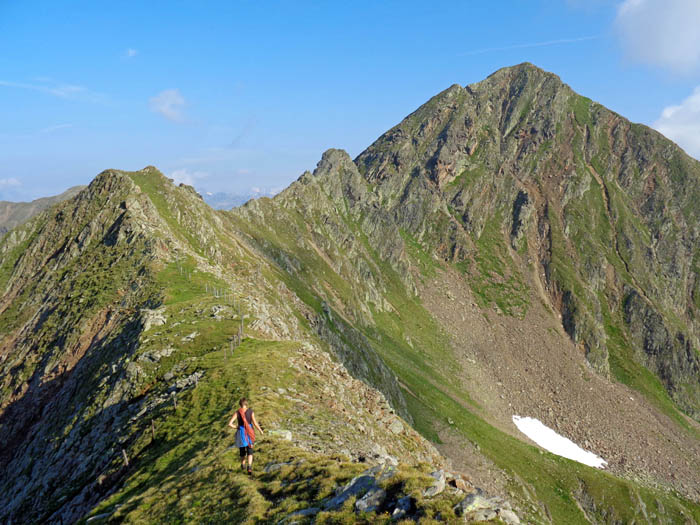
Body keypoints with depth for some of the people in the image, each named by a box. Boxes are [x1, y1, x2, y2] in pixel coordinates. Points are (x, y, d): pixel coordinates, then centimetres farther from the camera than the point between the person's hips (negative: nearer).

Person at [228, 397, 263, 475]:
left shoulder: (237, 413, -9)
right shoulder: (251, 411, -9)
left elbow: (230, 424, -15)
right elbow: (255, 423, -10)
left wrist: (236, 427, 4)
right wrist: (260, 431, 5)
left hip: (241, 433, 1)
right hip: (249, 433, -1)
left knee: (242, 450, 22)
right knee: (250, 451, 8)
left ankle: (243, 466, 41)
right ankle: (249, 466, -14)